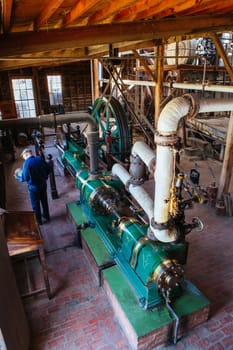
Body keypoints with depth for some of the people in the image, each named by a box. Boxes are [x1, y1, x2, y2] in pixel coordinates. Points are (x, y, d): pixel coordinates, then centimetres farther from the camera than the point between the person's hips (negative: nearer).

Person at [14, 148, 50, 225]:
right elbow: (48, 169, 1)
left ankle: (38, 221, 29)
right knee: (44, 201, 24)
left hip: (34, 186, -5)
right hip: (43, 184, 5)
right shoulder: (40, 159, -7)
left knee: (35, 204, 14)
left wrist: (17, 176, 4)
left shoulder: (26, 163, -21)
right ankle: (46, 216, 41)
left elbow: (25, 177, -16)